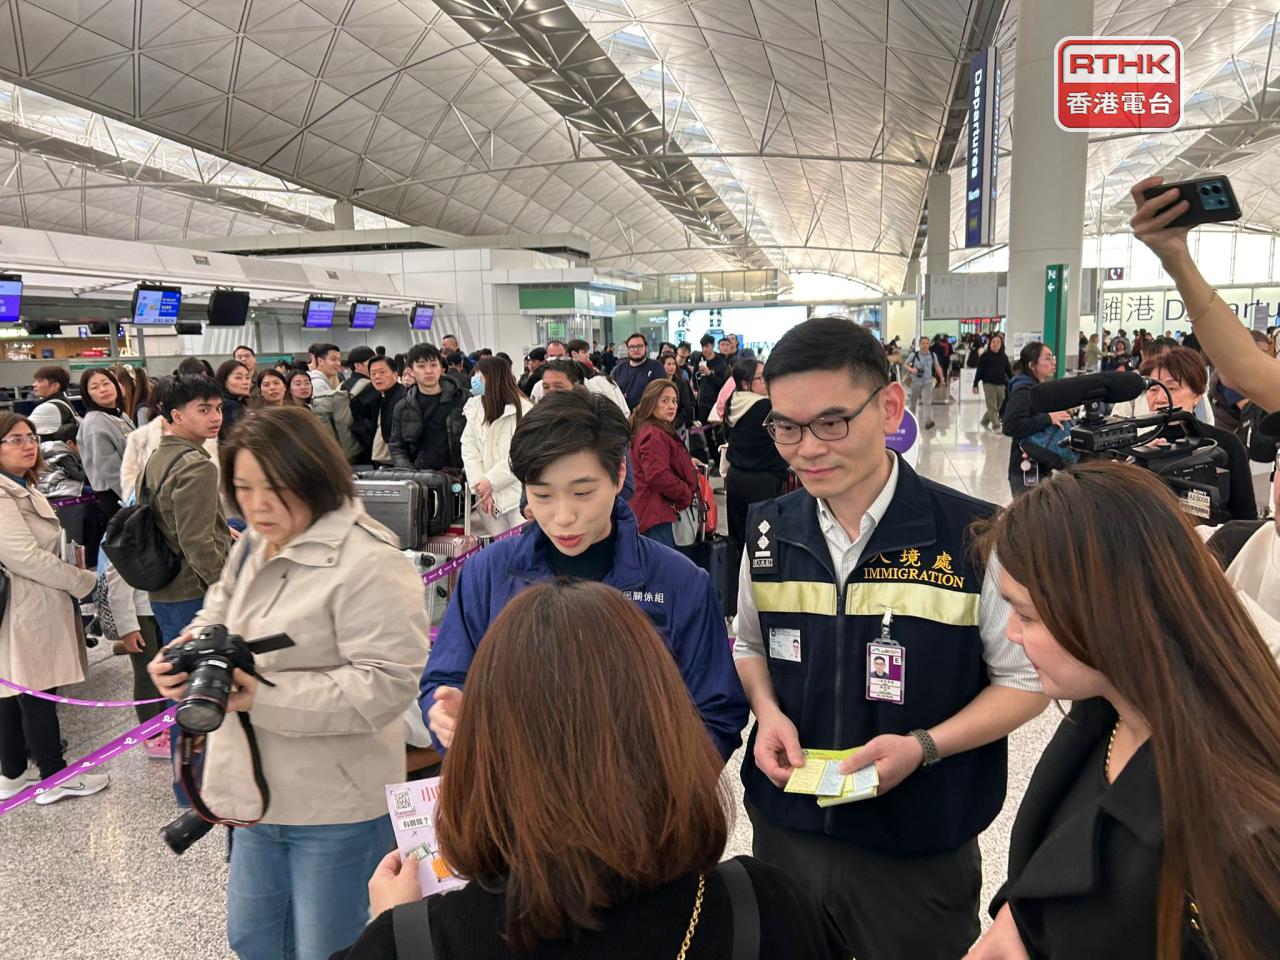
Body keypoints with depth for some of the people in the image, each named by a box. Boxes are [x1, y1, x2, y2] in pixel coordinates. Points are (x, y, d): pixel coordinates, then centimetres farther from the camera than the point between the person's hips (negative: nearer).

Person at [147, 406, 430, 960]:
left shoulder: (368, 561, -22)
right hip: (261, 794, 8)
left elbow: (388, 682, -26)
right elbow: (217, 617, 22)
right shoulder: (253, 547, 6)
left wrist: (263, 696, -27)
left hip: (336, 810, -8)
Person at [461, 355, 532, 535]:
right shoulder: (474, 407, 10)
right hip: (487, 492, 4)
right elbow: (469, 450, 4)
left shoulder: (523, 409, -4)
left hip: (518, 491, -4)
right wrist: (480, 485, -9)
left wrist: (491, 481, -13)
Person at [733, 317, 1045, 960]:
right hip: (785, 831, 4)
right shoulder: (767, 532, -3)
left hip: (919, 852, -3)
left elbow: (1026, 680, -7)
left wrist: (923, 746, -21)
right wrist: (768, 712, -8)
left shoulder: (975, 538, -17)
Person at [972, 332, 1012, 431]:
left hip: (1001, 385, 5)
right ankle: (996, 426, -6)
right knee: (992, 407, -7)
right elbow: (979, 371, -2)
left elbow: (1008, 371, 14)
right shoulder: (985, 356, -3)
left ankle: (984, 422, 28)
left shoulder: (1004, 356, 9)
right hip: (988, 384, -4)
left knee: (998, 407, 11)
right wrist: (975, 385, -6)